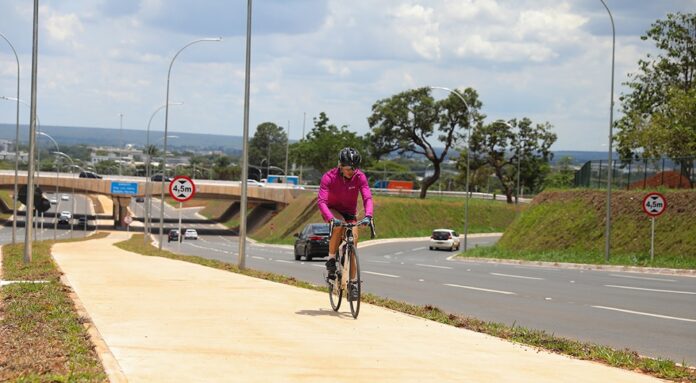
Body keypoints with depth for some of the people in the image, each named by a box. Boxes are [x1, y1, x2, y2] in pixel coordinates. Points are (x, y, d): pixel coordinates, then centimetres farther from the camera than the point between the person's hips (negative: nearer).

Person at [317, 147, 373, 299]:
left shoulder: (360, 177, -20)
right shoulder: (329, 177, -26)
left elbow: (367, 197, -29)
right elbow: (321, 201, -35)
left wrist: (368, 216, -48)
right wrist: (331, 218, -52)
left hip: (349, 213, 3)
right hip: (332, 211, -3)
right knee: (339, 224, -36)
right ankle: (331, 258, -19)